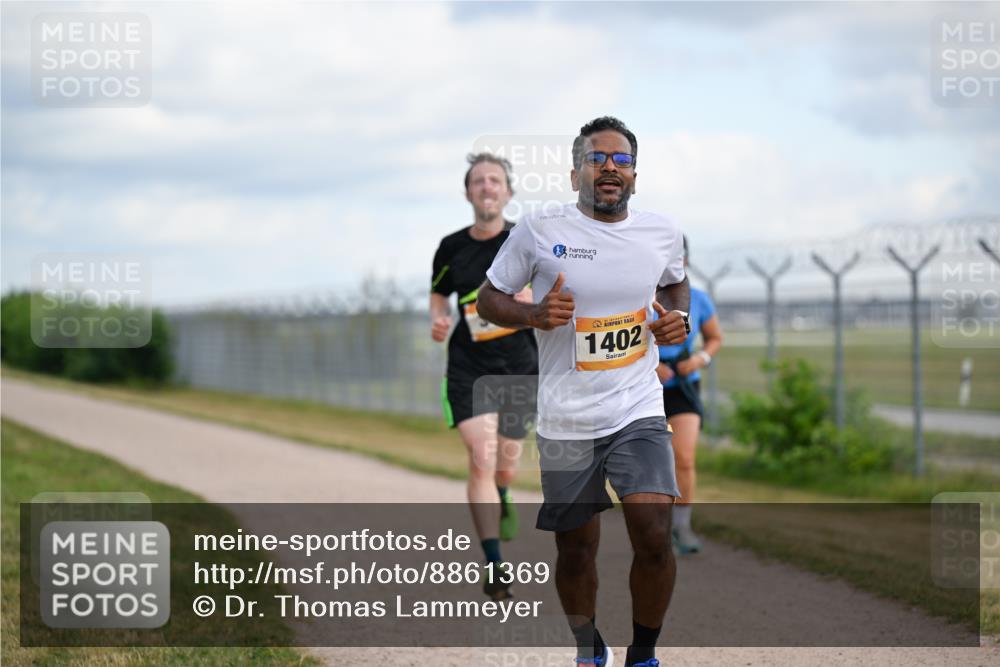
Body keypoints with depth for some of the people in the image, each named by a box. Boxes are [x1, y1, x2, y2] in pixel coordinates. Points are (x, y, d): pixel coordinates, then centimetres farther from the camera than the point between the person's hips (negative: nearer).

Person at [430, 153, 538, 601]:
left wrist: (533, 300, -21)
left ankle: (501, 501, 52)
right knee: (481, 459, -16)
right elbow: (439, 292, 18)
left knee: (505, 461, 12)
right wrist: (437, 321, -3)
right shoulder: (452, 247, 0)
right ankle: (495, 567, -13)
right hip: (468, 367, 0)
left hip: (519, 366, 0)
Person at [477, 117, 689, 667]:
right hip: (566, 421, -1)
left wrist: (679, 321, 2)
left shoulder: (661, 232, 2)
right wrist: (535, 314, -17)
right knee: (576, 550, 9)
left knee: (654, 539, -15)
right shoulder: (538, 231, -7)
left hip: (638, 413, 1)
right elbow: (489, 298, 2)